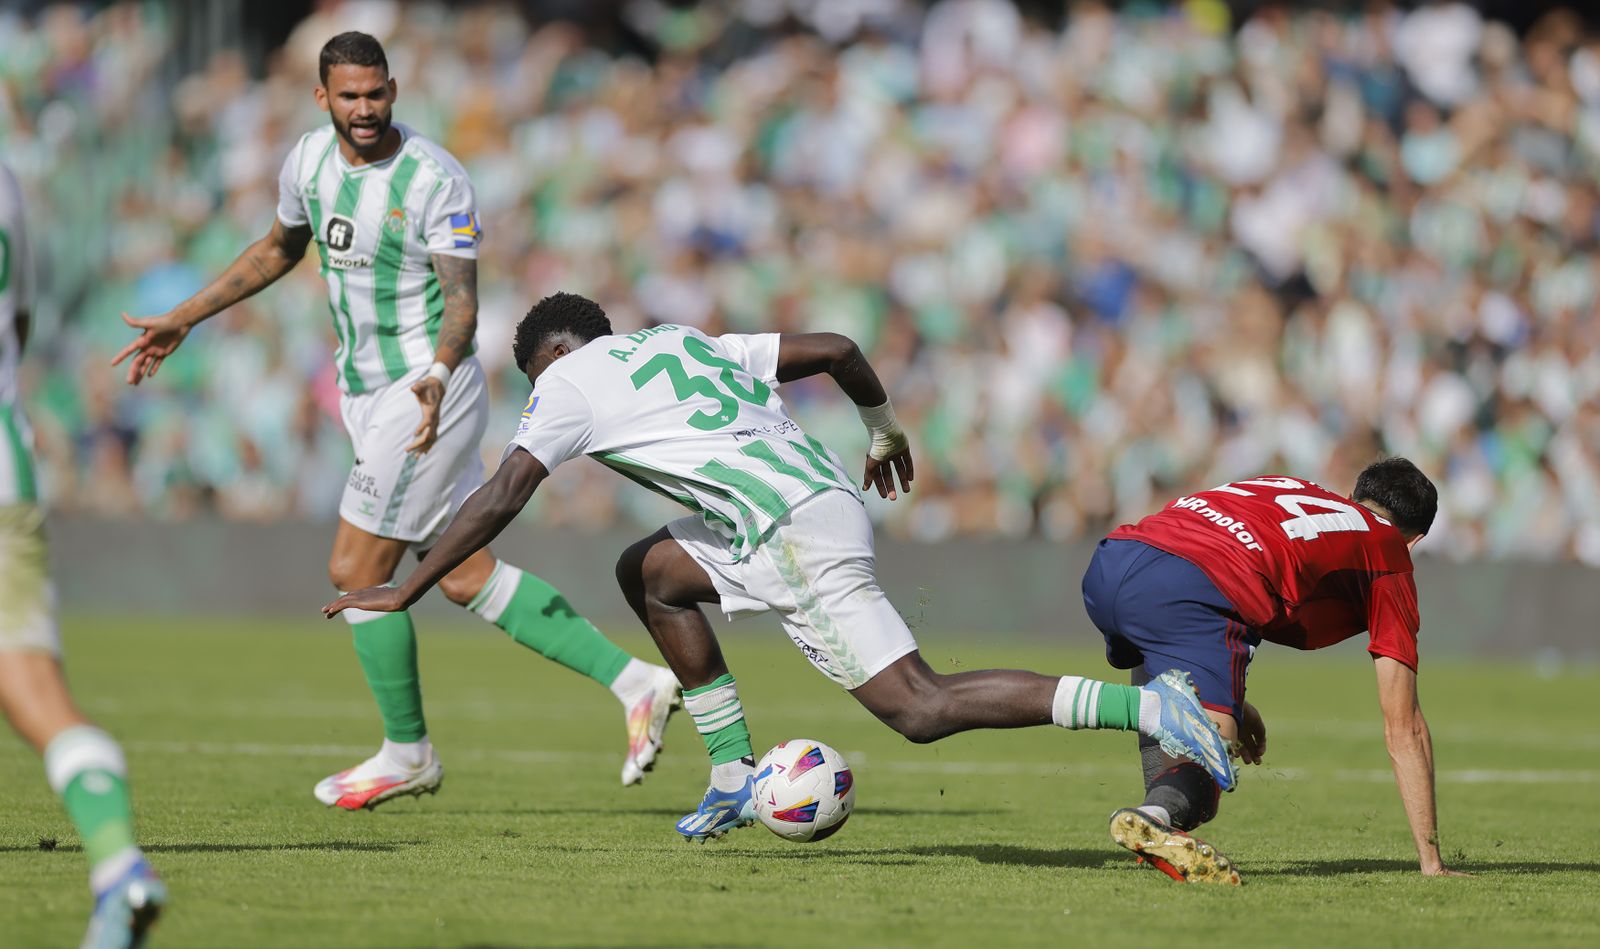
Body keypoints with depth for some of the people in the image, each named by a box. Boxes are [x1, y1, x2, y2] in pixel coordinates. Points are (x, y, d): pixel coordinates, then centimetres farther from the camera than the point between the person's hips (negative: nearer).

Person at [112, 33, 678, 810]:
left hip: (426, 392, -8)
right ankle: (633, 682, 10)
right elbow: (279, 249, 23)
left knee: (356, 572, -4)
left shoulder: (435, 179, -17)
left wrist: (437, 377, -37)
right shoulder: (310, 160, 5)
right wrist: (181, 321, 23)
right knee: (468, 578, 7)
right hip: (368, 395, 8)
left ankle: (406, 754, 13)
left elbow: (462, 300, -18)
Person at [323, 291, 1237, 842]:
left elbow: (499, 502, 2)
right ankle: (736, 777, 19)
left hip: (794, 536, -9)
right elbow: (835, 347, 24)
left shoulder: (570, 378, 7)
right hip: (828, 495, 9)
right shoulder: (690, 343, 26)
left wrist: (406, 591, 9)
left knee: (923, 709, -11)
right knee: (651, 571, 24)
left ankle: (1141, 704, -24)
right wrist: (885, 426, 41)